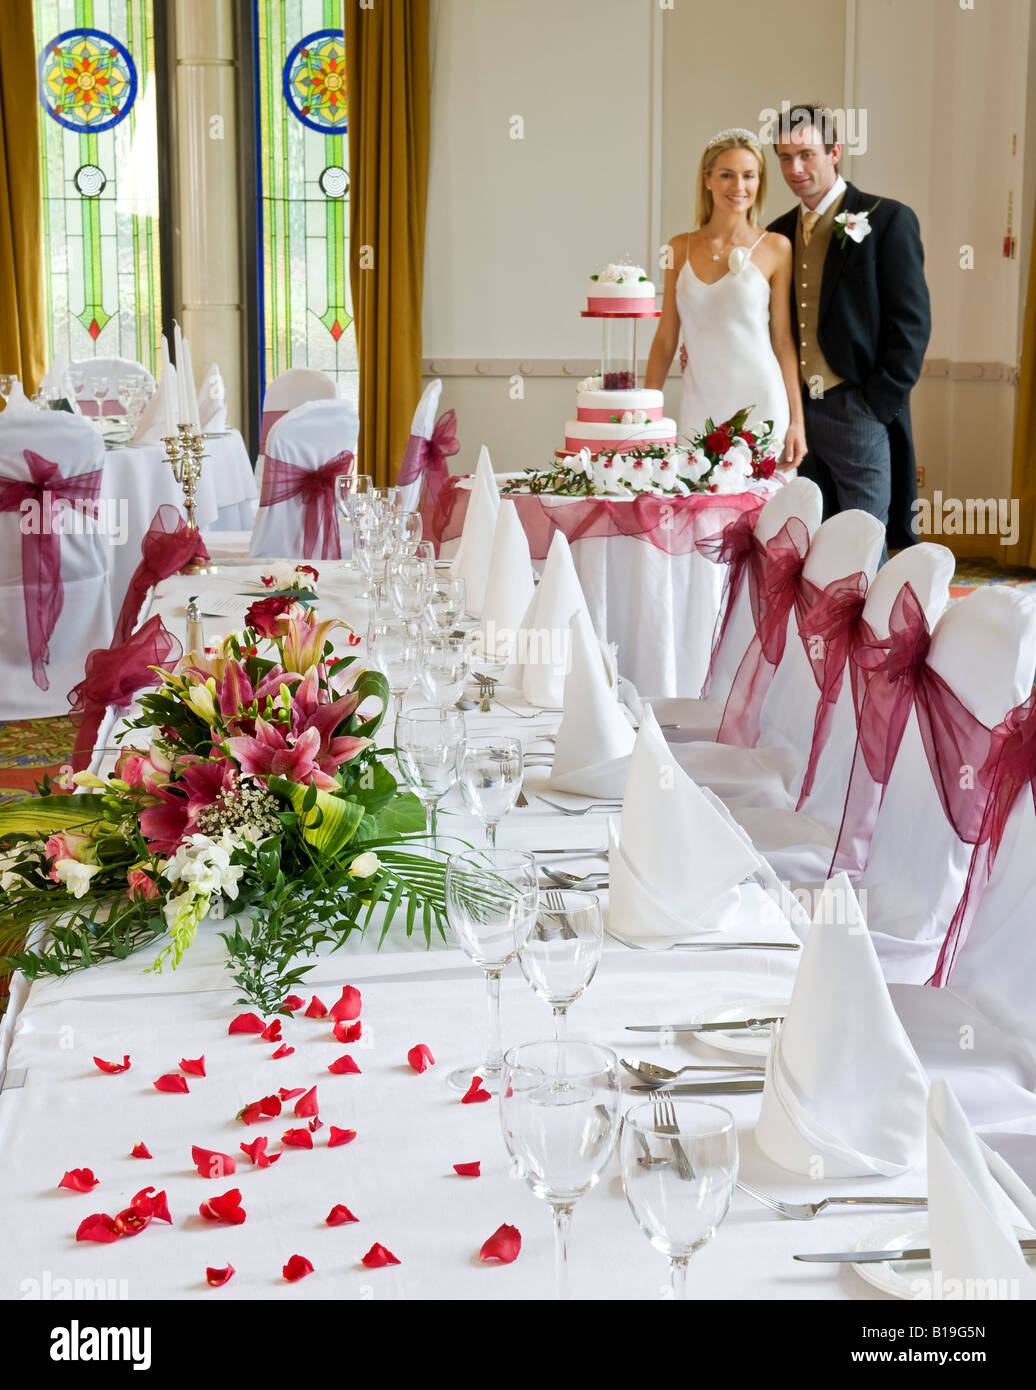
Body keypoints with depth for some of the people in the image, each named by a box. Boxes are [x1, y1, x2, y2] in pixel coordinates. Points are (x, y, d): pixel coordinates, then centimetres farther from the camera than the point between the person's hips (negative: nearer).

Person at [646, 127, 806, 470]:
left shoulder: (775, 248, 1)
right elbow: (666, 338, 12)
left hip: (760, 405, -2)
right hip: (699, 409, 2)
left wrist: (797, 421, -2)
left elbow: (783, 340, 2)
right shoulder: (680, 248, 8)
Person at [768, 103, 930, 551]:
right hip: (797, 413, 5)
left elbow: (912, 323, -6)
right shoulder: (779, 233, 14)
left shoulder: (888, 220, -3)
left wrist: (878, 405, -12)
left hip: (858, 413, -5)